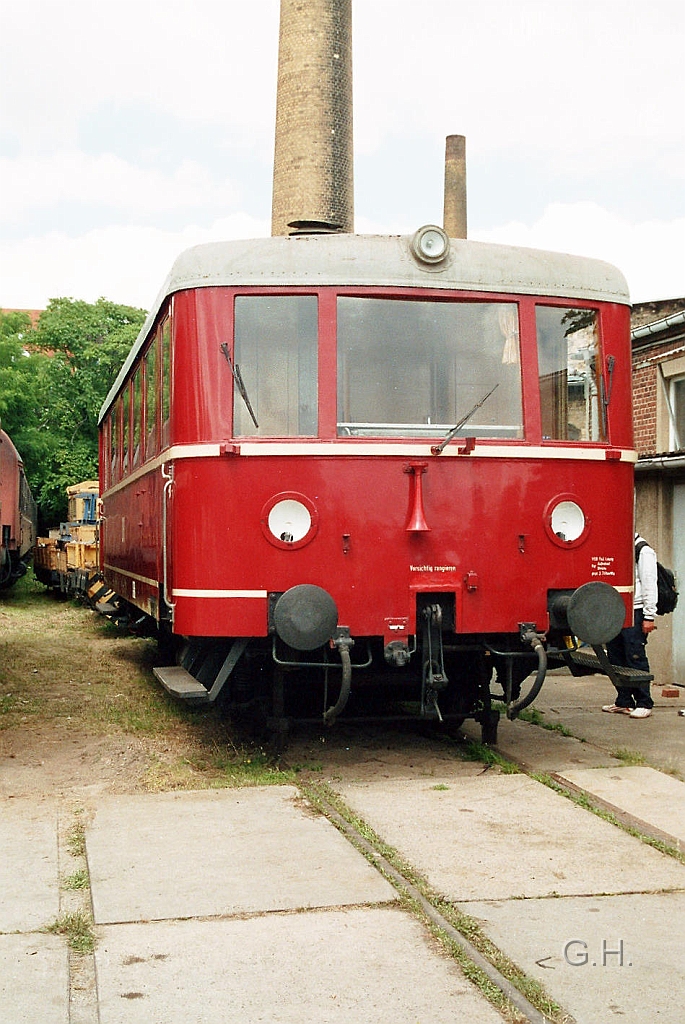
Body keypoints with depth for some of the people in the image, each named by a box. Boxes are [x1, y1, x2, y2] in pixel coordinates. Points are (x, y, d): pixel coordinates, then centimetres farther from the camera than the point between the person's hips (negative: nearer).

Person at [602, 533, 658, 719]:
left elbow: (649, 585, -10)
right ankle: (624, 702, 16)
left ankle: (644, 704, 0)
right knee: (616, 658, 8)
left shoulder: (644, 552, -6)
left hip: (634, 613, -8)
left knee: (636, 658, -7)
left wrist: (649, 617, -14)